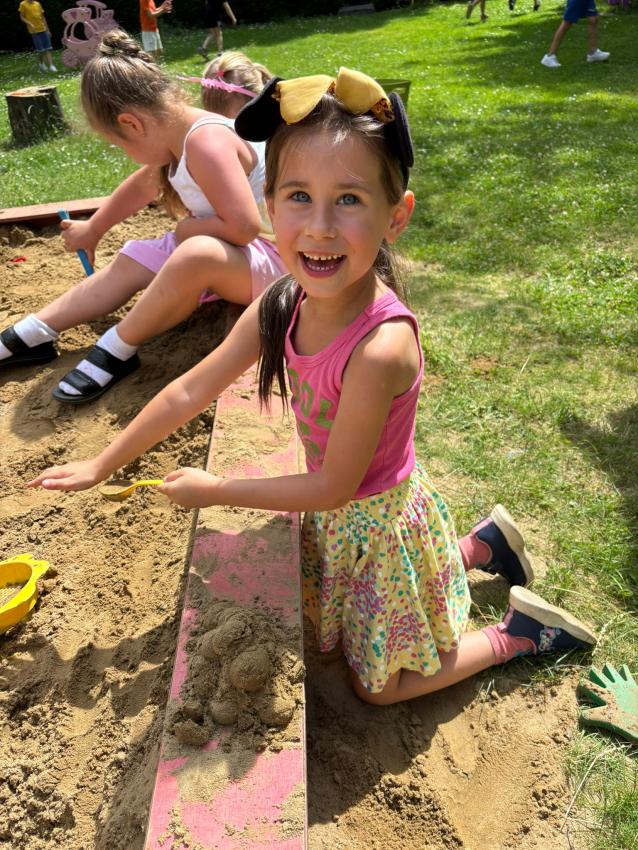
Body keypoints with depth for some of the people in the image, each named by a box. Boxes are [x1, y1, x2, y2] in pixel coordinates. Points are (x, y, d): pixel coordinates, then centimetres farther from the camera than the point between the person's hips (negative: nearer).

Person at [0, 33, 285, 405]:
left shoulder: (206, 143, -26)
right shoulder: (176, 138, 4)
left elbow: (243, 227, -33)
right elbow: (141, 186, 22)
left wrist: (188, 227, -13)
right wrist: (92, 230, 35)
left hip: (271, 258, -10)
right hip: (221, 251, 10)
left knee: (198, 255, -38)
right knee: (132, 262, 8)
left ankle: (117, 351, -18)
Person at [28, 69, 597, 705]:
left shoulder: (381, 347, -37)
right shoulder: (281, 305, -16)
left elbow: (335, 486, -27)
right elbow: (190, 391, -6)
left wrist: (214, 491, -16)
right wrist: (101, 466, 1)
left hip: (377, 519, -6)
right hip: (336, 513, 6)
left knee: (379, 685, 16)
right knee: (352, 624, 33)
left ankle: (518, 633, 28)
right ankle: (482, 544, 40)